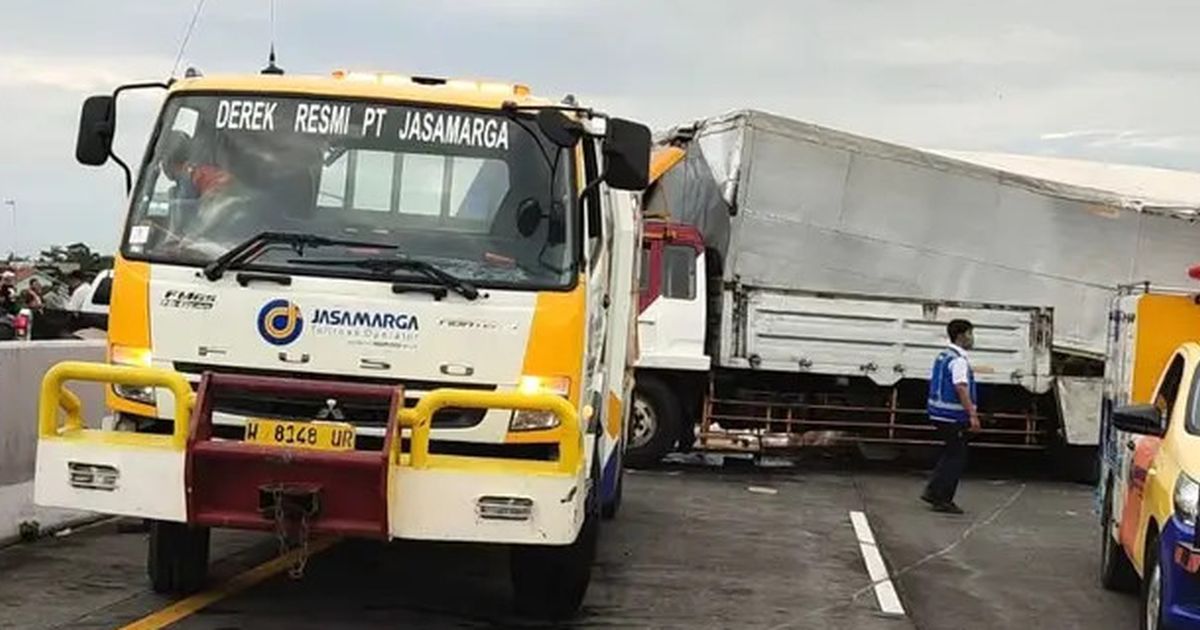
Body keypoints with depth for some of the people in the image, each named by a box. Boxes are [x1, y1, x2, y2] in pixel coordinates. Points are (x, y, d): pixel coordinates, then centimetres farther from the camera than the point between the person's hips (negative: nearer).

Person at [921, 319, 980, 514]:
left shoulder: (943, 357, 14)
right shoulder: (959, 360, -17)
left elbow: (934, 384, 21)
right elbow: (961, 388, -26)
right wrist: (973, 415, -31)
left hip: (939, 414, 10)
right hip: (953, 417, -10)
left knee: (950, 454, 19)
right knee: (957, 457, -1)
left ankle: (932, 491, 19)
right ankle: (942, 500, 2)